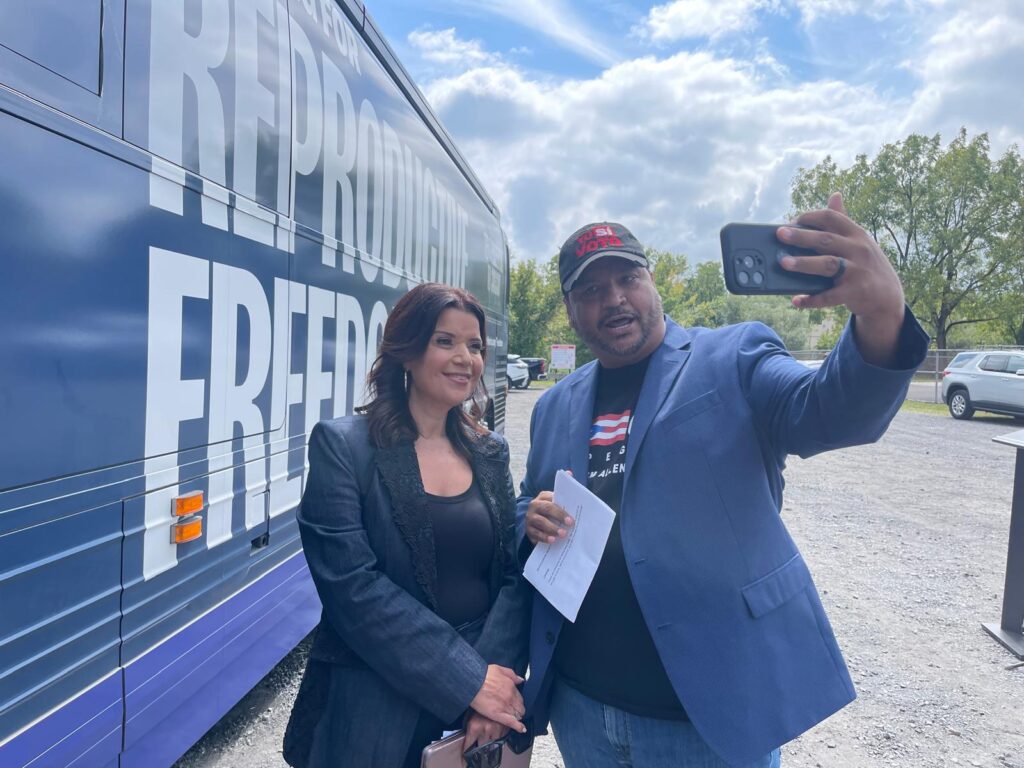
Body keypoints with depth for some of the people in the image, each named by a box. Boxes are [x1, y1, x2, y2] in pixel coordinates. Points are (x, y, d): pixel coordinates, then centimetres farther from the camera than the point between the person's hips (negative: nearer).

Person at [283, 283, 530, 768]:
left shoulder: (490, 452, 4)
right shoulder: (343, 445, -10)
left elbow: (514, 574, 0)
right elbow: (352, 584, -18)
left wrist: (496, 672, -15)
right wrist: (468, 678, -18)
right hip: (376, 703, -4)